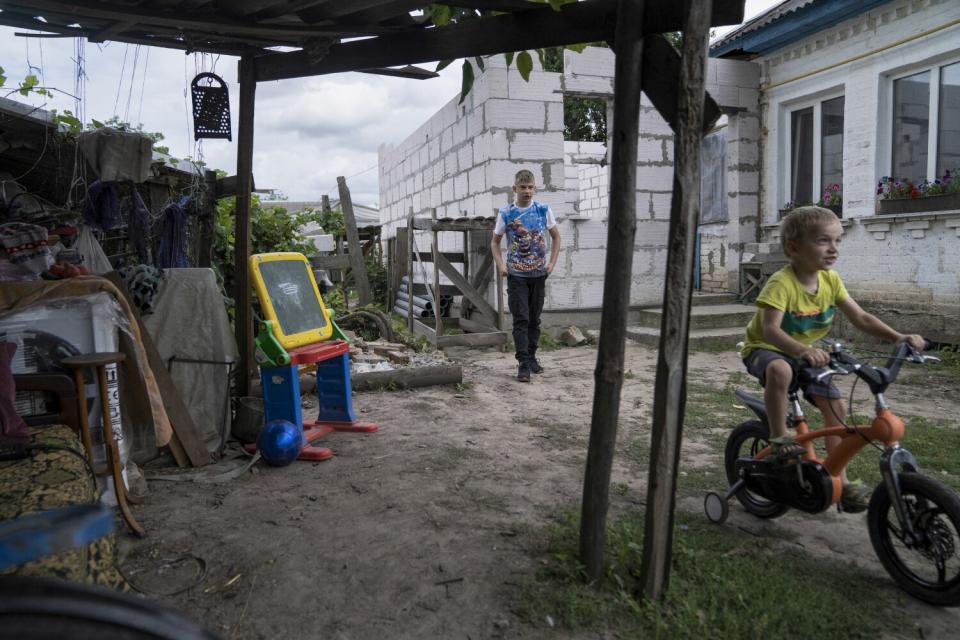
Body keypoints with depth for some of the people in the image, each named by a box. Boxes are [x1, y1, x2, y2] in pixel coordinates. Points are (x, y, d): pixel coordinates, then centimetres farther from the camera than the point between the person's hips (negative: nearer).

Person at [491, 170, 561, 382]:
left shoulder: (544, 210, 0)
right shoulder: (506, 213, -3)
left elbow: (556, 237, 11)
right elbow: (495, 241, 7)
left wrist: (552, 263, 0)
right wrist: (501, 265, -7)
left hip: (539, 273, 2)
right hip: (516, 274, -2)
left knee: (534, 318, 11)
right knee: (521, 319, -7)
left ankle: (531, 357, 24)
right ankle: (523, 363, -6)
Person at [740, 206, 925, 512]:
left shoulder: (830, 280, -6)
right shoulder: (781, 283, -27)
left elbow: (861, 318, -2)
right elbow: (771, 329, -39)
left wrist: (898, 337, -17)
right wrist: (802, 351, -56)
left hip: (805, 352, 7)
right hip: (764, 349, -7)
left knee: (836, 406, -3)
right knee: (780, 370, -41)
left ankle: (840, 481, 10)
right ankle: (779, 437, -20)